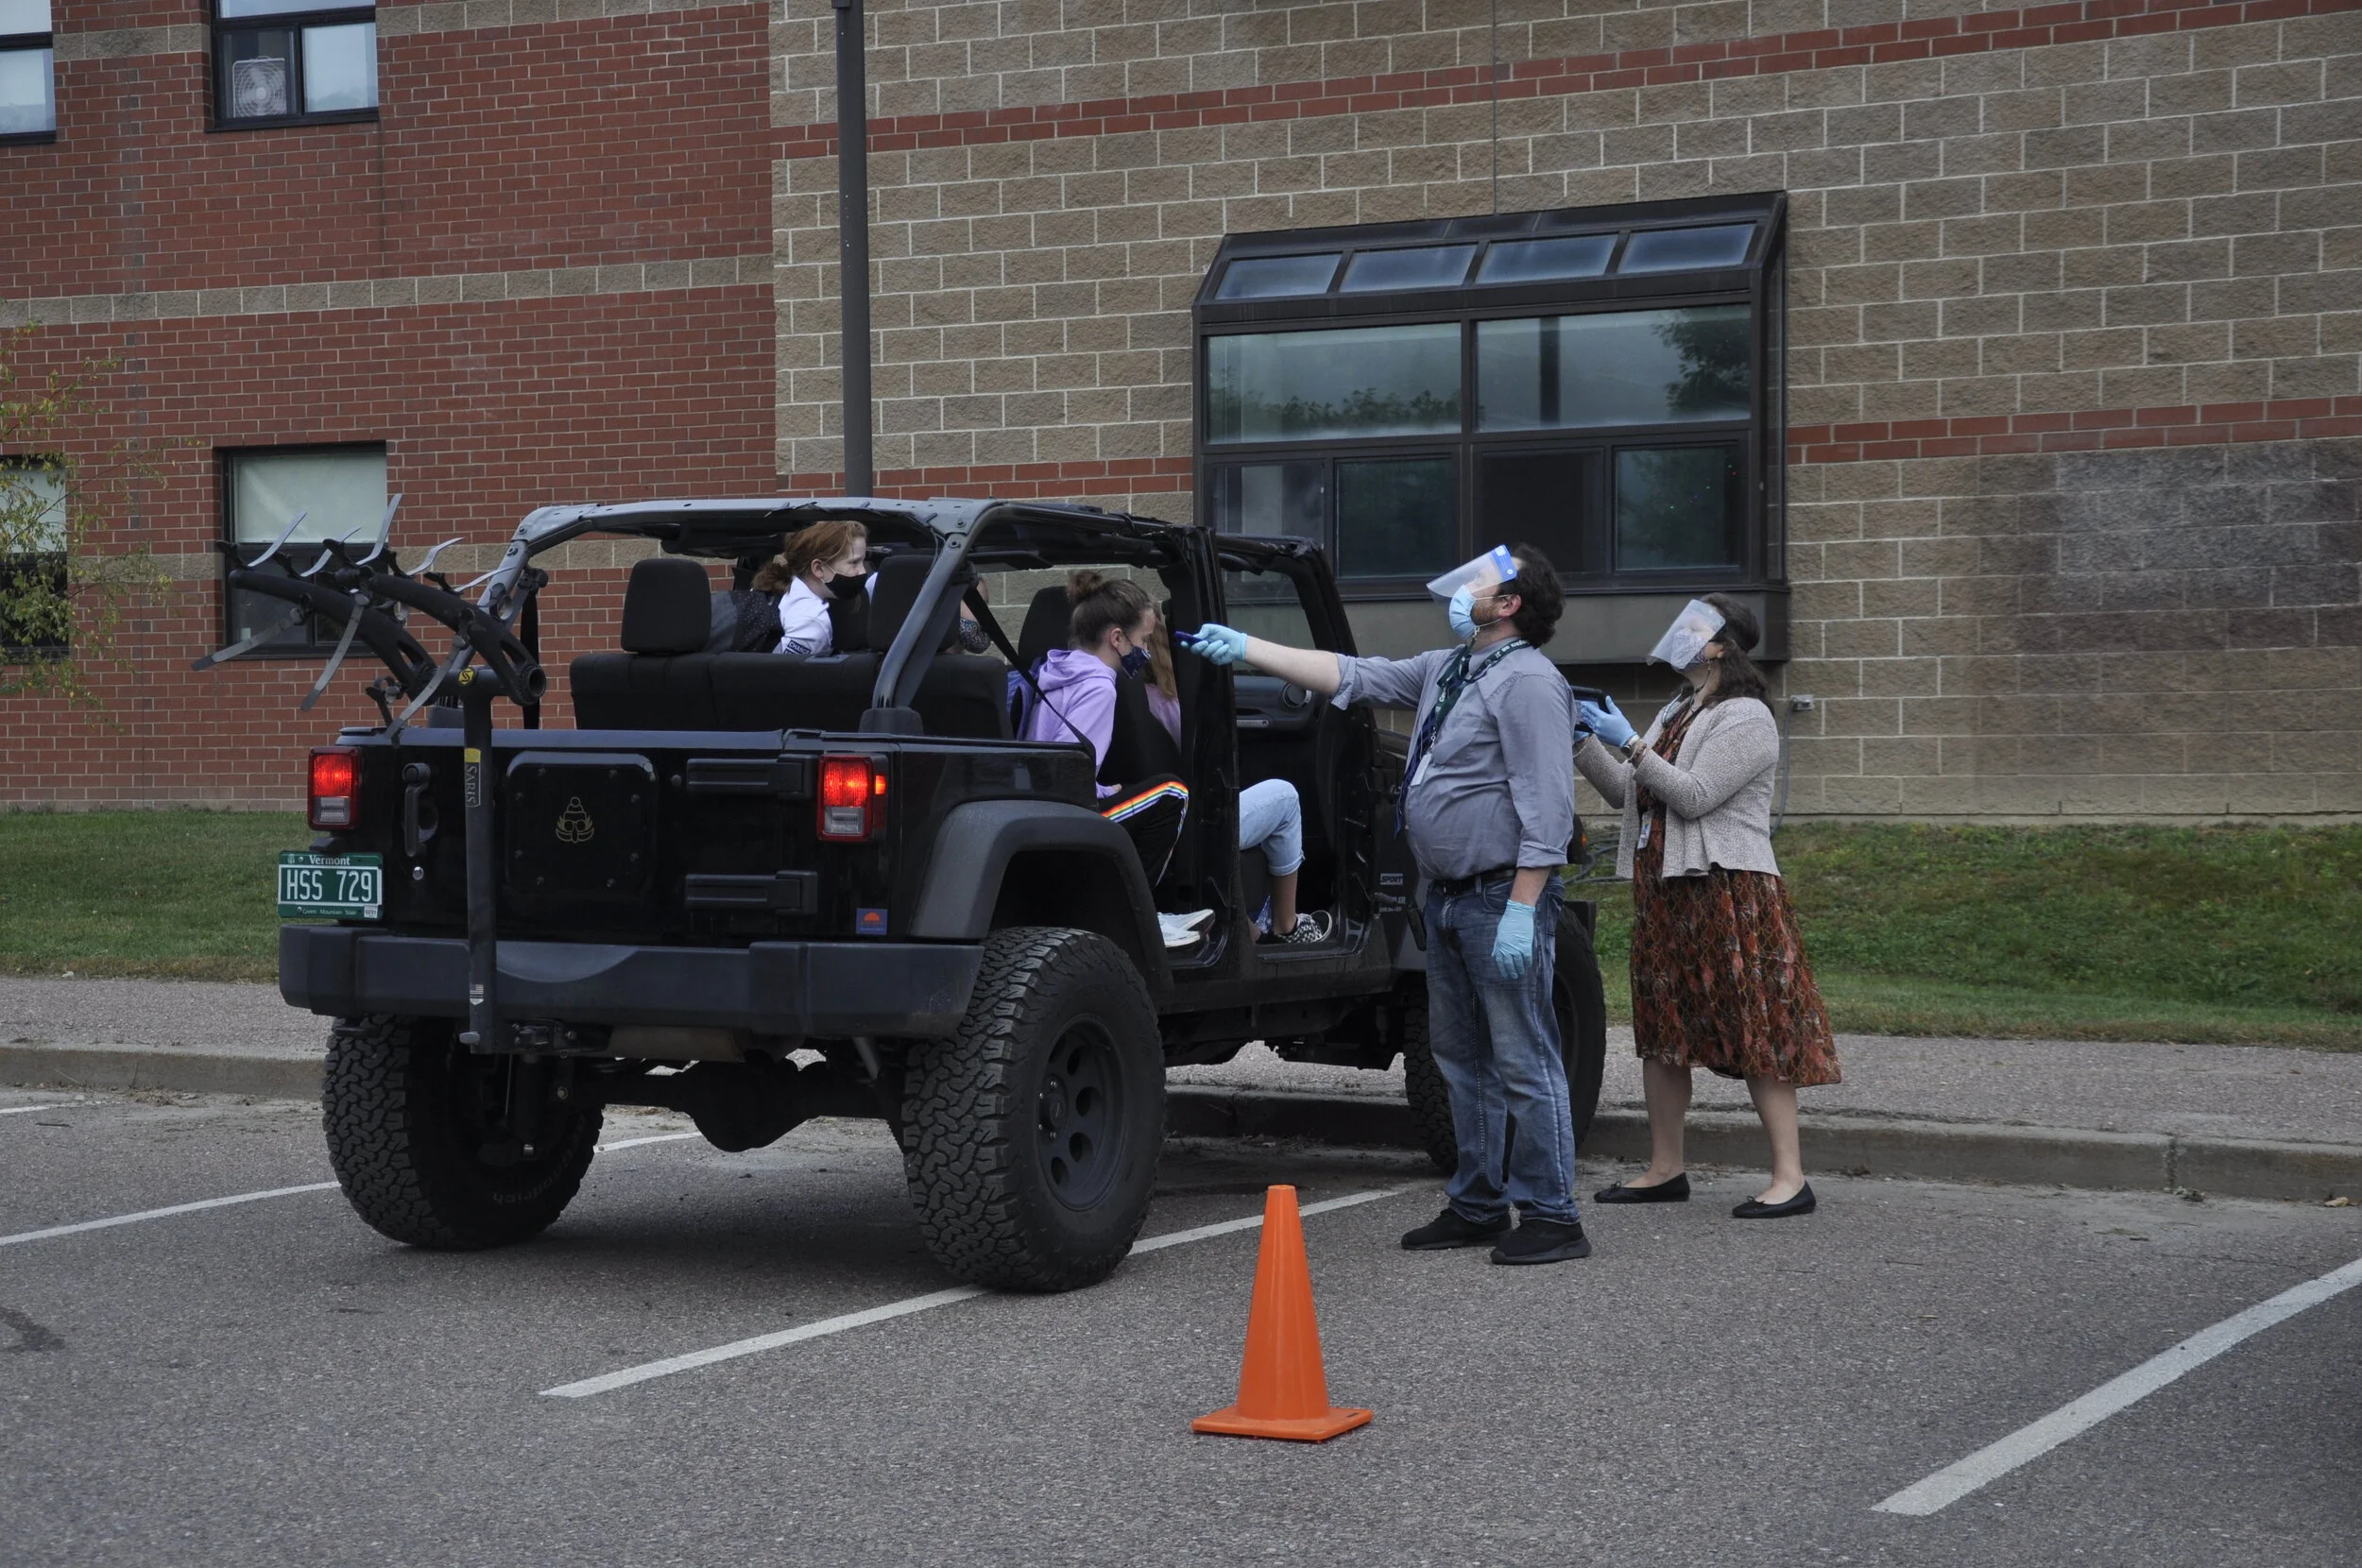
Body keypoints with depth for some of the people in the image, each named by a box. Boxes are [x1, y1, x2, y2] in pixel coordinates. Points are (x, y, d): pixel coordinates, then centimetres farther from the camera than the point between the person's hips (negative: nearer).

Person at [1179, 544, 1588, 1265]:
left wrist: (1521, 910, -24)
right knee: (1461, 1057, 15)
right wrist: (1246, 649, 14)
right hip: (1448, 895, 10)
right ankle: (1478, 1205, 23)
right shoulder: (1444, 671, 16)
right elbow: (1352, 676, 19)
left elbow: (1547, 809, -20)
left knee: (1524, 1060, -7)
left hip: (1503, 898, -10)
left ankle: (1550, 1216, -2)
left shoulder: (1527, 681, -14)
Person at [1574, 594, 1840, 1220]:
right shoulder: (1676, 713, 19)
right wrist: (1584, 742, 7)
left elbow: (1693, 795, -17)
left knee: (1756, 1030, -9)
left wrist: (1629, 744, -17)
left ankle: (1790, 1176, -9)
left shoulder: (1746, 719, -8)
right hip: (1662, 890, 9)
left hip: (1728, 889, -9)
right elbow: (1624, 792, 19)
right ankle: (1665, 1169, 17)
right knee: (1659, 1027, 9)